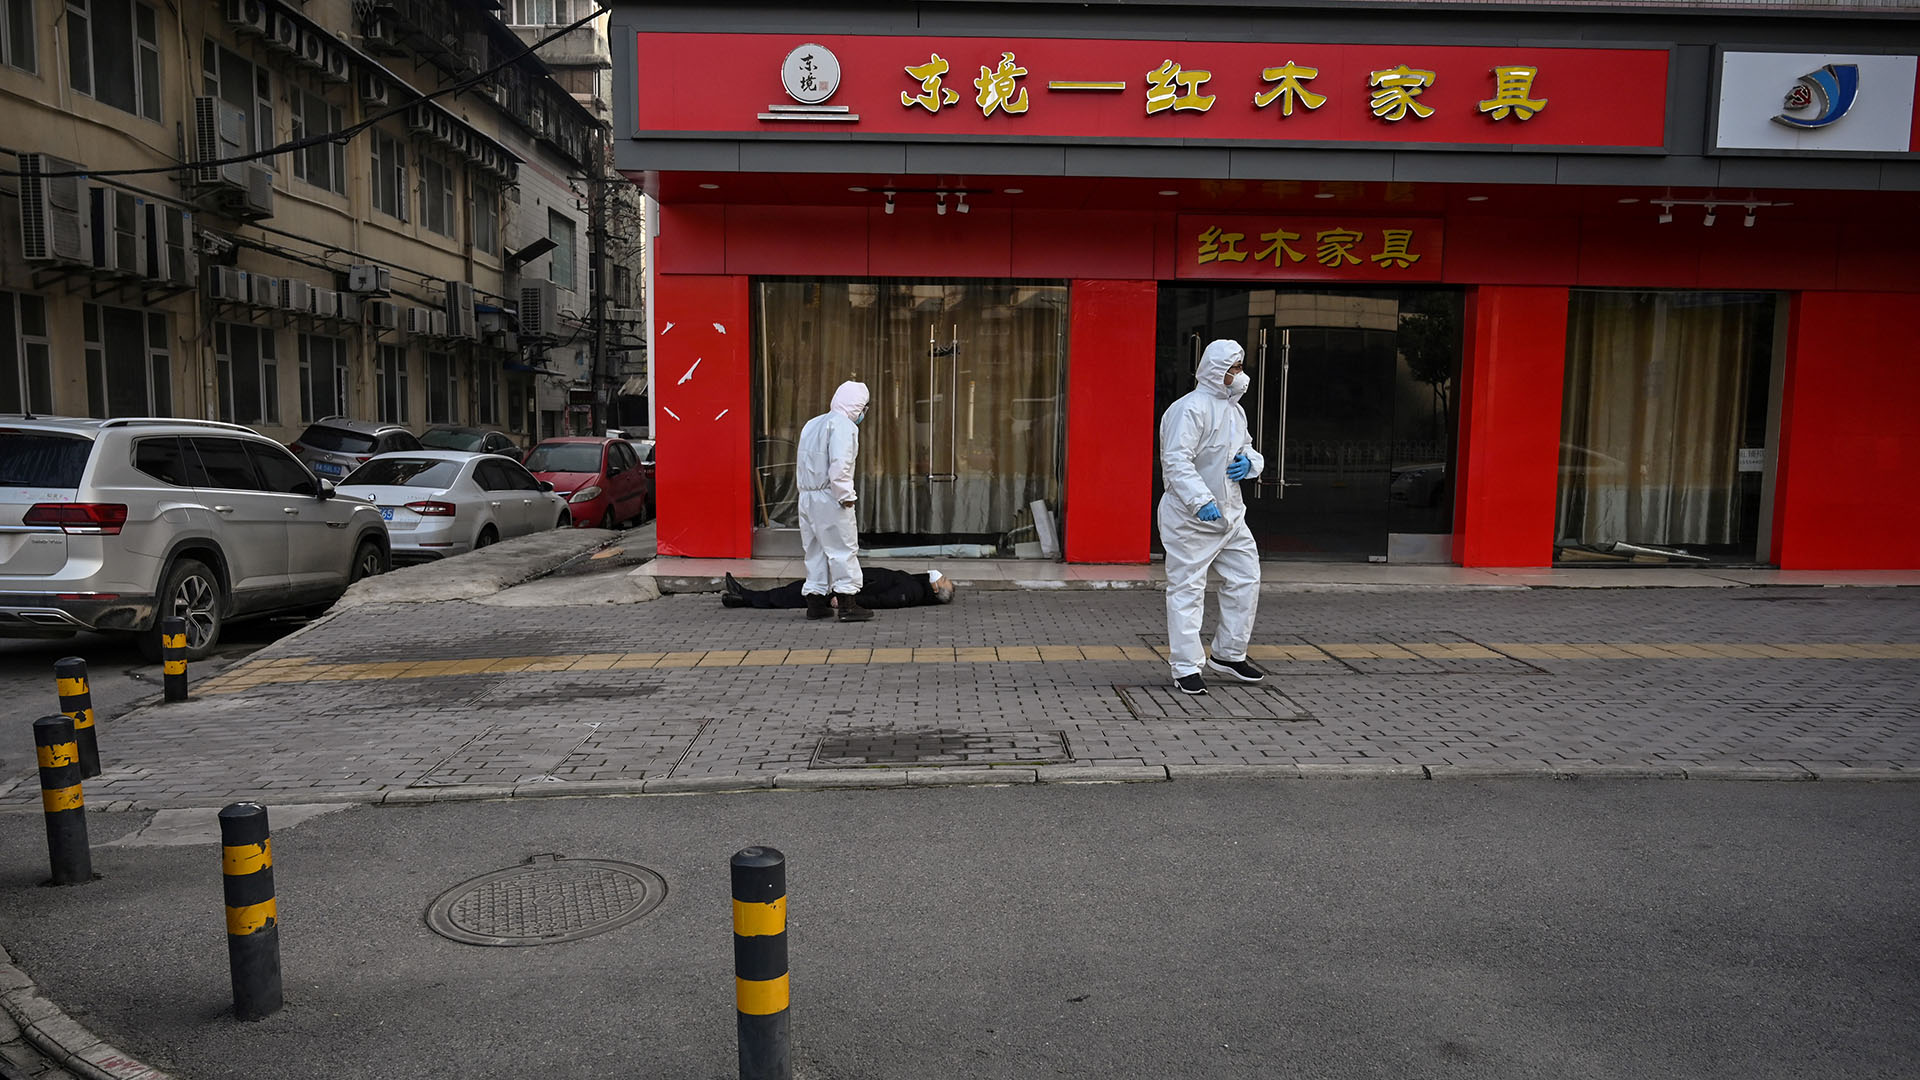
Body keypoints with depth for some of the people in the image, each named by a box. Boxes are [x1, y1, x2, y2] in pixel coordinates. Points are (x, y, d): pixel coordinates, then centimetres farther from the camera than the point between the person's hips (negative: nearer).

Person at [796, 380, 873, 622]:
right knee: (843, 549, -3)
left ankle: (815, 602, 15)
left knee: (815, 549, 13)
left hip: (807, 496, 8)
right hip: (829, 497, -8)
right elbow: (839, 465, -21)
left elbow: (800, 461, 18)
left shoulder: (812, 424, 18)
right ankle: (848, 604, -2)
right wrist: (845, 496, -17)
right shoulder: (843, 425, -10)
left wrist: (804, 486, 17)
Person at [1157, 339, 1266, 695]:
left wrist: (1250, 462, 1)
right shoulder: (1190, 409, -16)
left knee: (1246, 580, 12)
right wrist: (1201, 501, -36)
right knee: (1187, 589, -3)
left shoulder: (1235, 410, 14)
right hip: (1189, 518, -9)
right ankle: (1186, 667, 5)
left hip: (1230, 514, 9)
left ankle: (1228, 655, 26)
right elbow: (1176, 461, -26)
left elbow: (1248, 449, 26)